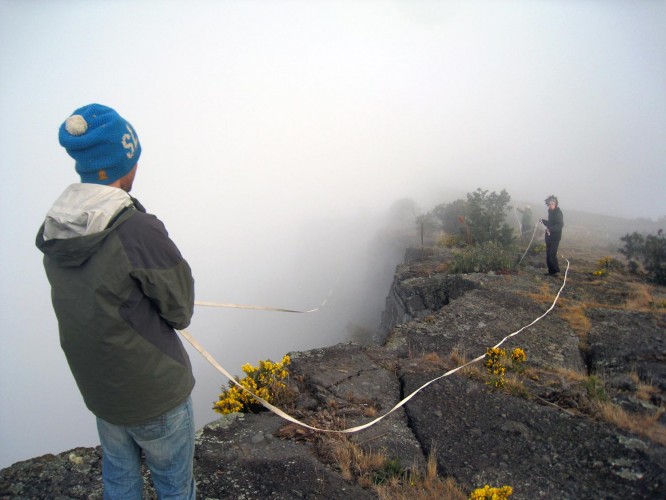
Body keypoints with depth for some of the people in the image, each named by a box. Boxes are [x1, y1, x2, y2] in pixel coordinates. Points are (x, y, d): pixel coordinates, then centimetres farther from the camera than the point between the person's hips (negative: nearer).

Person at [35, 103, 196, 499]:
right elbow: (181, 312, -16)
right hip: (154, 391, -6)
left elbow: (90, 301, 5)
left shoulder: (53, 232, -6)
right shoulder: (139, 231, -28)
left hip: (97, 386, 6)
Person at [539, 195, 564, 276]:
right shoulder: (551, 212, 13)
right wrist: (543, 221, 11)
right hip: (549, 237, 9)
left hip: (555, 237, -9)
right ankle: (551, 271, 17)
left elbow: (560, 225, -25)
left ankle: (556, 271, -3)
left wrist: (550, 229, -35)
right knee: (548, 255, 10)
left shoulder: (558, 212, -14)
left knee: (552, 254, -12)